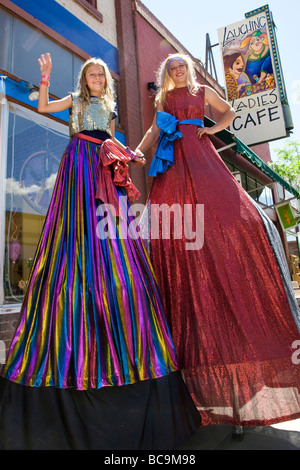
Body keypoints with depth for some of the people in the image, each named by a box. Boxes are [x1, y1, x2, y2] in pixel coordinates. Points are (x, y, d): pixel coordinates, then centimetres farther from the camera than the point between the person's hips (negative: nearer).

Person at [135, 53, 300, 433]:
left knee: (229, 216, -20)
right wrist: (136, 151, 2)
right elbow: (154, 131, 19)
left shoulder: (202, 91, 24)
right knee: (169, 230, -17)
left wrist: (213, 128, 11)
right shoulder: (163, 98, 27)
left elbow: (229, 112, 30)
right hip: (172, 164, 1)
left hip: (199, 157, 0)